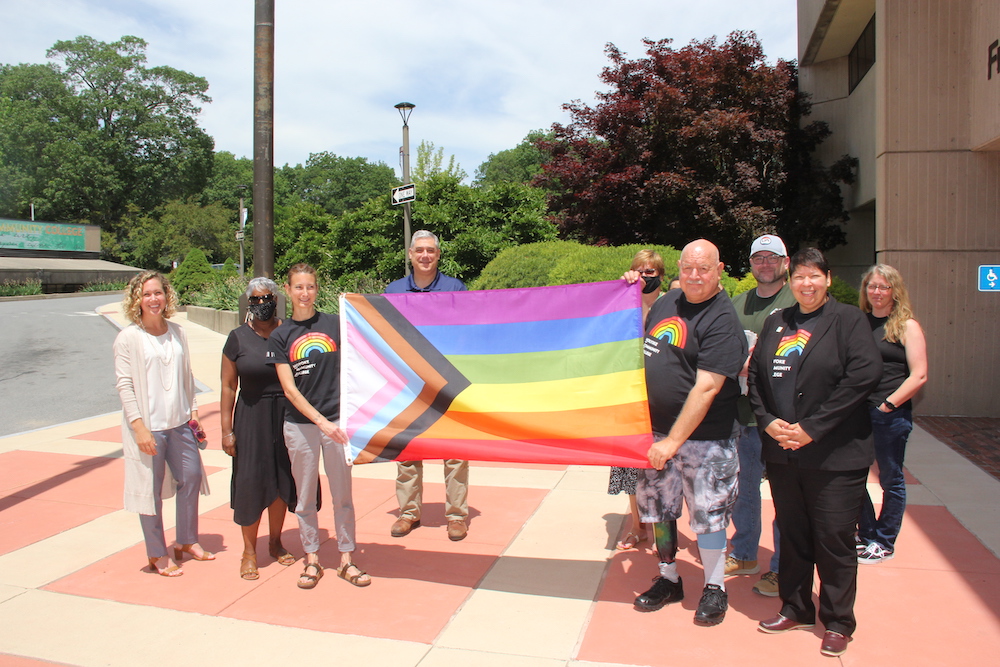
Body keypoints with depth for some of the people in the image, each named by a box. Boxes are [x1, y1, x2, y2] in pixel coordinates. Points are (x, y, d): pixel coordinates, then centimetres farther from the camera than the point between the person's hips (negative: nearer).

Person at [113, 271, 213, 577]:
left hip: (179, 423, 6)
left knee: (191, 477, 13)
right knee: (151, 489, 3)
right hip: (148, 427, -5)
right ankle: (157, 555, 20)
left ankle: (187, 541, 32)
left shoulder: (177, 332, 6)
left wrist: (193, 412, 10)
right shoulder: (128, 337, -8)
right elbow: (124, 384, -11)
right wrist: (139, 426, -17)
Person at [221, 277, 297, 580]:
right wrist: (226, 430, -3)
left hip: (286, 414, 1)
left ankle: (275, 541, 31)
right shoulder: (238, 338, -1)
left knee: (282, 478, 10)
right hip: (251, 417, -1)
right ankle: (249, 550, 19)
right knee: (250, 481, 2)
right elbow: (228, 386, 0)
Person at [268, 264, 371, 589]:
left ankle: (346, 559, 22)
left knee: (342, 495, 8)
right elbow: (289, 389, -5)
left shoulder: (335, 324, 1)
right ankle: (312, 560, 26)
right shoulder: (280, 336, 0)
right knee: (305, 497, 10)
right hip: (300, 425, 0)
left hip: (337, 420, 0)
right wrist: (321, 421, -14)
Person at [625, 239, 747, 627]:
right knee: (657, 508, 15)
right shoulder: (666, 303, 7)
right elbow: (643, 352, 23)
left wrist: (674, 441, -21)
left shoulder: (722, 321, -15)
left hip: (703, 438, -6)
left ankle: (714, 589, 25)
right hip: (655, 429, 7)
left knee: (707, 514, 4)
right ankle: (668, 579, 33)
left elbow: (706, 388, -21)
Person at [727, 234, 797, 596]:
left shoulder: (799, 301, -5)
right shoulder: (738, 303, 15)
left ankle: (781, 569, 15)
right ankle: (744, 555, 32)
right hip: (742, 410, 6)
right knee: (743, 486, 16)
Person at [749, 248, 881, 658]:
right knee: (791, 535, 15)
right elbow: (755, 376, 10)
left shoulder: (848, 320, -4)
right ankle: (795, 609, 31)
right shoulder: (776, 323, 11)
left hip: (834, 455, -4)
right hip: (781, 453, 5)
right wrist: (768, 420, -7)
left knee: (834, 540, 4)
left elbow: (864, 375, -15)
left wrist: (813, 428, -16)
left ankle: (837, 623, 21)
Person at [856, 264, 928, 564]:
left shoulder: (907, 326, -2)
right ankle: (866, 535, 25)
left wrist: (888, 404, -15)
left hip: (891, 415, -4)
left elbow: (919, 376, -8)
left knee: (890, 480, 8)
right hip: (857, 412, 4)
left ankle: (885, 543, 22)